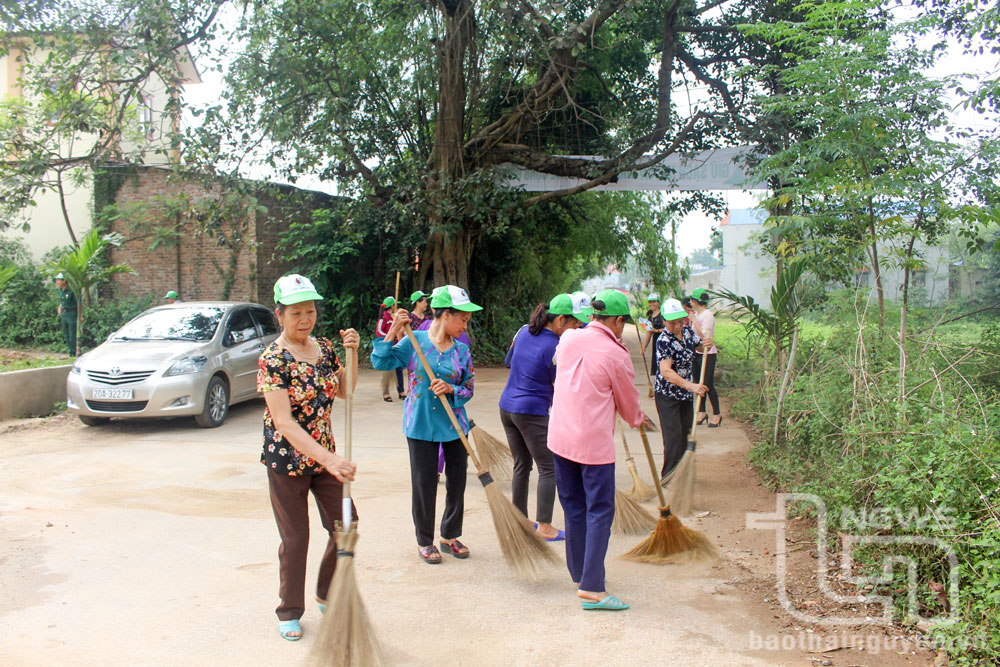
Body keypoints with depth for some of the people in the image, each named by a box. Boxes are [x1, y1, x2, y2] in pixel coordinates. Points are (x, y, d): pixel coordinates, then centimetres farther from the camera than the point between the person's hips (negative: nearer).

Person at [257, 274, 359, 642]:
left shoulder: (324, 346, 0)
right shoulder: (273, 358, -19)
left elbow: (345, 392, 10)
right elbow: (284, 422, -26)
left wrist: (352, 352, -6)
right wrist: (329, 459, -36)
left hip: (324, 454, 6)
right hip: (287, 459, -5)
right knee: (295, 539, 7)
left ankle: (328, 594, 32)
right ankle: (290, 612, 28)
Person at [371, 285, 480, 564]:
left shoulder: (461, 350, 2)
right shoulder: (413, 341, -6)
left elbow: (468, 389, 5)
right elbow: (380, 362, -9)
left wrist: (451, 389, -16)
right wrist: (394, 330, -16)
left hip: (455, 425, 3)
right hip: (421, 425, -3)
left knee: (457, 482, 9)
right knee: (424, 485, 4)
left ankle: (450, 536, 29)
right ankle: (425, 541, 23)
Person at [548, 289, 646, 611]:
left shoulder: (568, 338, 2)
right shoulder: (616, 355, -11)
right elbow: (628, 402, 3)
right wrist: (638, 419, 25)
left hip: (560, 437, 6)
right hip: (594, 442, -6)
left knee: (574, 508, 16)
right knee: (599, 512, 1)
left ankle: (580, 573, 29)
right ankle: (591, 588, -1)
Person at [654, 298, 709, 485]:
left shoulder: (688, 332, -1)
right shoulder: (664, 341, -23)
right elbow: (665, 371, -33)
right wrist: (691, 385, -41)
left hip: (685, 393, 7)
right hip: (667, 394, -7)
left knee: (685, 434, 13)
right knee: (673, 436, -9)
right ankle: (668, 477, 0)